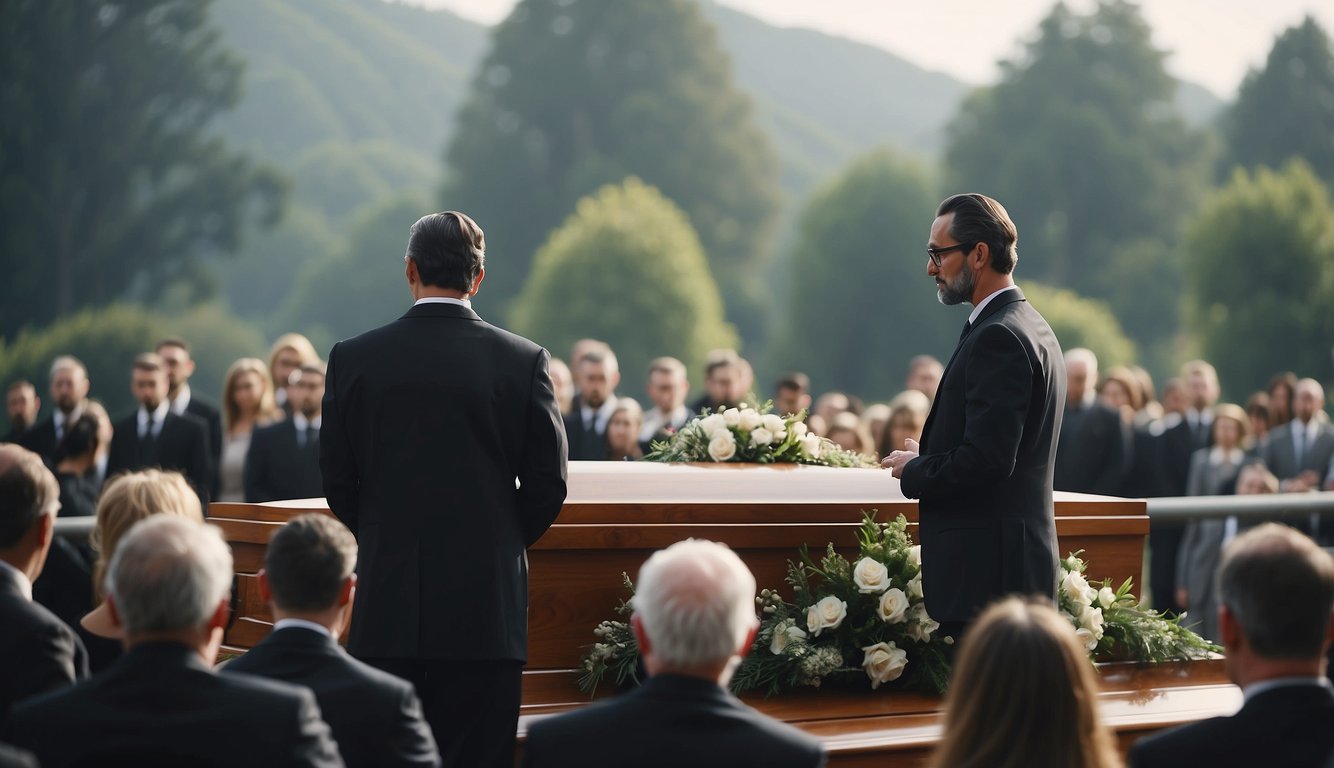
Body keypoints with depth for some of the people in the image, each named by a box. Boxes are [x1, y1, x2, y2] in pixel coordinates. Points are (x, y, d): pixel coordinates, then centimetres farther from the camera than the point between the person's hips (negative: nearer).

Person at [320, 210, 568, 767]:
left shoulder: (353, 358, -1)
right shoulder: (523, 360, -3)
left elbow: (336, 479, 4)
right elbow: (547, 483, -1)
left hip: (387, 599, 1)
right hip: (487, 597, -1)